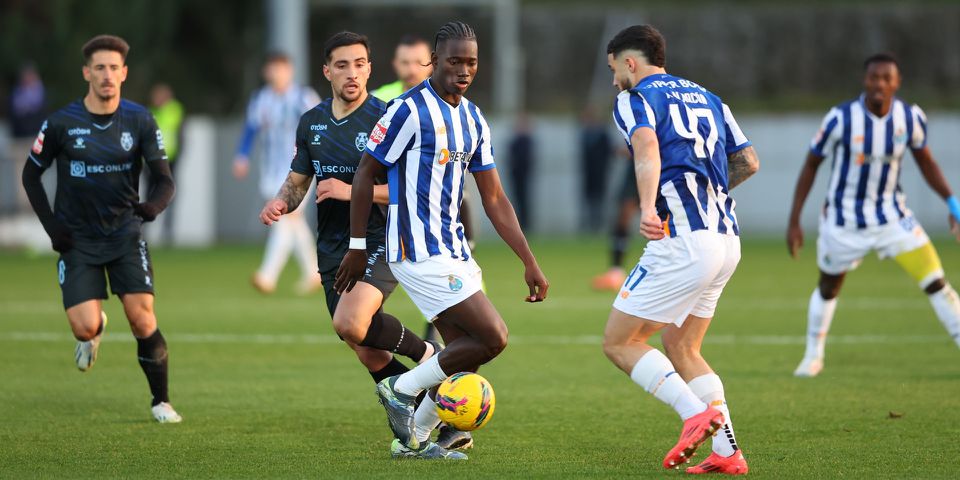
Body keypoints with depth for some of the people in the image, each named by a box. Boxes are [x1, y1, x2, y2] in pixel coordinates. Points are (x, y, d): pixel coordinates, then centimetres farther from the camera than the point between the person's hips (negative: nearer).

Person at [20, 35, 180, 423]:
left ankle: (161, 402, 7)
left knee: (142, 319, -11)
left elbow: (163, 179, -6)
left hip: (125, 234, 1)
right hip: (78, 240, -1)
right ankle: (95, 332, 26)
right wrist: (51, 226, -6)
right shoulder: (61, 123, -9)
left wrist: (154, 204, -29)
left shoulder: (139, 121, -6)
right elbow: (31, 175, 3)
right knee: (84, 328, -13)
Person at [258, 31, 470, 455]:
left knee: (350, 324, -31)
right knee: (369, 356, 5)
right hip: (333, 250, 6)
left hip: (379, 243, -6)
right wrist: (281, 202, -3)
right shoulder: (312, 122, 10)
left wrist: (351, 191, -22)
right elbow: (298, 180, 20)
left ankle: (426, 353, -4)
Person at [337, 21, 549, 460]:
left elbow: (494, 200, 15)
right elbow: (365, 175, -6)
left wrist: (529, 262, 10)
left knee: (465, 354, 7)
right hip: (419, 253, -8)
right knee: (492, 337, -14)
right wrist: (357, 247, -6)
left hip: (452, 250, 8)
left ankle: (413, 439, 20)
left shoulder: (473, 119, 12)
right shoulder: (409, 110, -11)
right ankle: (402, 389, 0)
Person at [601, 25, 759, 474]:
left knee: (619, 342, 1)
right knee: (680, 349, 18)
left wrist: (648, 207, -39)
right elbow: (748, 161, 21)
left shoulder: (635, 99, -2)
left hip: (682, 240, -8)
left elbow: (647, 146, -23)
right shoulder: (707, 99, 21)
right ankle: (727, 451, 6)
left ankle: (697, 414, -15)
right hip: (727, 241, 8)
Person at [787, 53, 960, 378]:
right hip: (843, 222, -2)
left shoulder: (911, 118, -11)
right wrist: (794, 222, -8)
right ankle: (813, 357, 40)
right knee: (828, 289, 17)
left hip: (892, 216, 2)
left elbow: (925, 161, 8)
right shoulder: (841, 119, -20)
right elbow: (811, 165, -8)